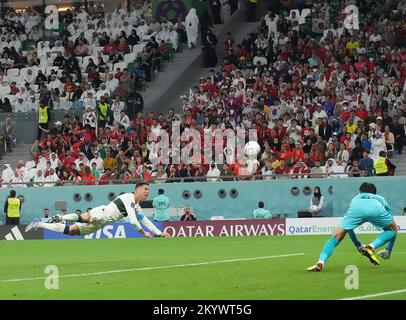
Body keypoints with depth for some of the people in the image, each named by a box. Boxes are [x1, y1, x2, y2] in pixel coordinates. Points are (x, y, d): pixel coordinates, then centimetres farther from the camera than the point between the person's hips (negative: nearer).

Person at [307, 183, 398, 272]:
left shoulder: (355, 198, 46)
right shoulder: (380, 199, 45)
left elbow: (348, 227, 49)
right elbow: (392, 223, 50)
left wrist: (359, 246, 59)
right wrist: (388, 250, 56)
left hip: (356, 208, 1)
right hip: (376, 208, -1)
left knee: (336, 237, 8)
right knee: (393, 229, 25)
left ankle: (320, 263, -14)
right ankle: (371, 247, 1)